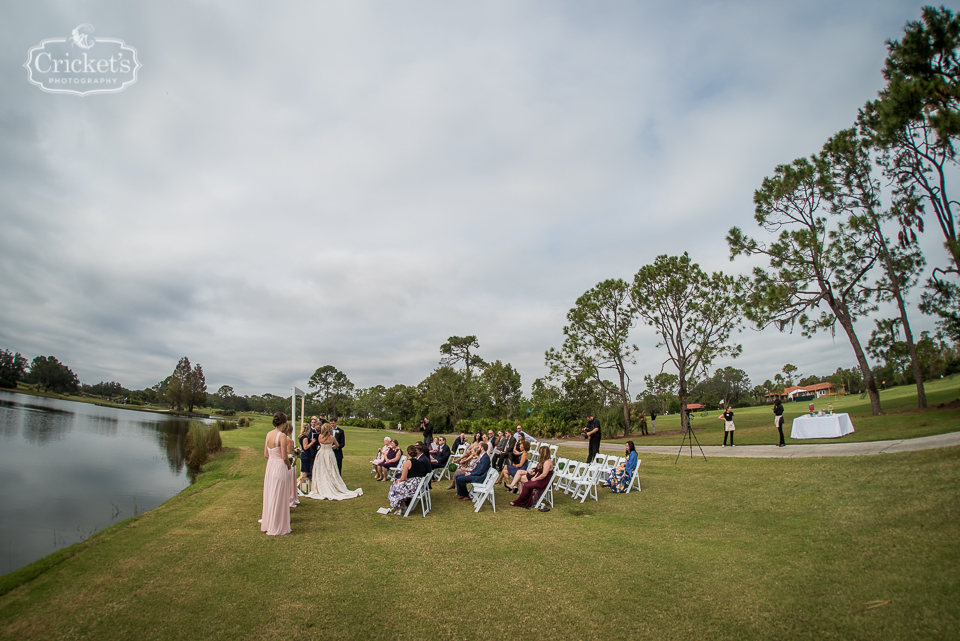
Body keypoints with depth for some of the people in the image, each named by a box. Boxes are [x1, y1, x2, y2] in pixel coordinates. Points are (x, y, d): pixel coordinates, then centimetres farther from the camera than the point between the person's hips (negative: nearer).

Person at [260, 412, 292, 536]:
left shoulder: (269, 434, 3)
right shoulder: (282, 436, -19)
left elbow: (266, 455, 9)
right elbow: (284, 457, -19)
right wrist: (289, 465, -1)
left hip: (270, 466, 8)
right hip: (280, 467, -8)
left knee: (269, 496, 19)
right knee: (279, 498, 3)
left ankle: (268, 524, 33)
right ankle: (277, 528, 13)